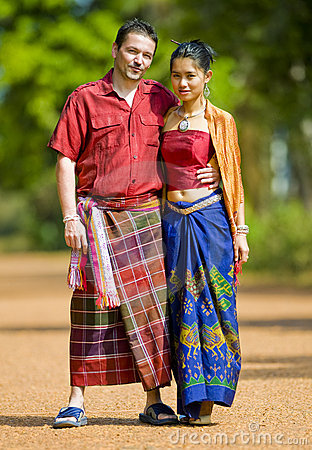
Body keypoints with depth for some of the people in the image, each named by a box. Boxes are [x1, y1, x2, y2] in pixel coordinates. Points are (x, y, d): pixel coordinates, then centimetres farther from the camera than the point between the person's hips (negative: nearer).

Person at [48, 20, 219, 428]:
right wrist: (70, 217, -9)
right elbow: (65, 161, -1)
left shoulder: (160, 99, 10)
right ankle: (77, 401, 1)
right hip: (97, 214, -2)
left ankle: (154, 401, 6)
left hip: (145, 213, 3)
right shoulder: (84, 99, 2)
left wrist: (213, 170, 3)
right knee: (94, 303, -4)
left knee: (151, 306, 1)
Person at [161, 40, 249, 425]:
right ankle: (189, 398, 7)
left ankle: (204, 401, -3)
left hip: (210, 219, -3)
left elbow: (232, 178, 5)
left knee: (210, 304, -5)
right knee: (180, 305, 2)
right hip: (173, 220, 3)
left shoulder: (220, 122, 3)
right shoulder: (165, 118, 11)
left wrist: (240, 229, 0)